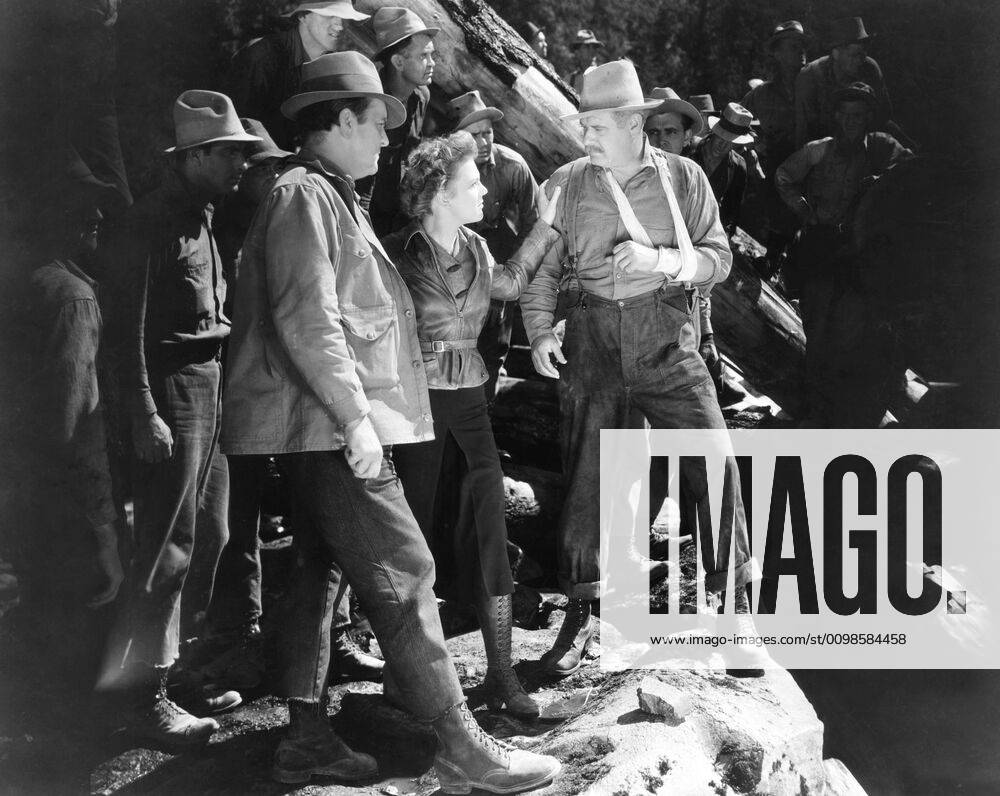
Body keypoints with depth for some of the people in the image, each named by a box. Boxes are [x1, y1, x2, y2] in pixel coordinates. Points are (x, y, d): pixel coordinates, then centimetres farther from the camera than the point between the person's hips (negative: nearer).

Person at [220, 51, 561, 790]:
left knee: (320, 574, 14)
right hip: (333, 425, -11)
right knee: (404, 578, -11)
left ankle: (308, 736, 23)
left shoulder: (330, 198, 21)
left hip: (330, 431, 11)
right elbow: (306, 321, -21)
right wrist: (355, 416, -21)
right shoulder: (305, 195, -11)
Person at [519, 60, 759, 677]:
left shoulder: (683, 177, 4)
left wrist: (660, 260, -15)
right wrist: (539, 329, -6)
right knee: (584, 475, 3)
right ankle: (582, 612, 16)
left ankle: (735, 599, 8)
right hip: (592, 338, 1)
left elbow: (718, 256, 2)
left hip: (666, 337, -1)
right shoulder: (567, 184, 6)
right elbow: (543, 265, 8)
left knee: (717, 463, -7)